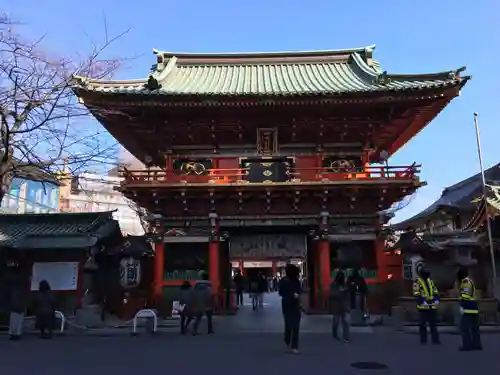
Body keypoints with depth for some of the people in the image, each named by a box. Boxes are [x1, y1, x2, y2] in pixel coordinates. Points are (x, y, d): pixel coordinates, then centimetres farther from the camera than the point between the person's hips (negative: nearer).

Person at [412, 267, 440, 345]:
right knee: (422, 324, 3)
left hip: (431, 306, 4)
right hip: (422, 306, -4)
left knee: (433, 324, 7)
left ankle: (435, 340, 12)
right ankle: (423, 340, 12)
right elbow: (416, 294, -14)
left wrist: (436, 300, -4)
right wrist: (423, 301, -25)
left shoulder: (430, 281, 13)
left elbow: (435, 291, 13)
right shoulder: (417, 282, -5)